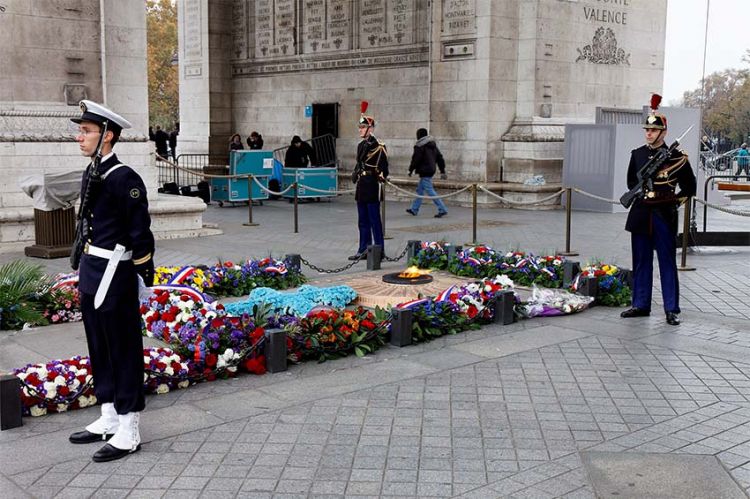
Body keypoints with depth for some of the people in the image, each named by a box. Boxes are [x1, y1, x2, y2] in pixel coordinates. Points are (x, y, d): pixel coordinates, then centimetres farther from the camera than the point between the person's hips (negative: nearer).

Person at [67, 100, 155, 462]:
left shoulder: (124, 178, -16)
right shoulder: (92, 174, 11)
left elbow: (140, 232, -16)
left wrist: (146, 276, -14)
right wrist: (85, 271, 19)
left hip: (114, 275, -9)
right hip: (92, 273, 9)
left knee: (123, 352, 0)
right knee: (99, 350, 17)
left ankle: (128, 434, 10)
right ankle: (108, 421, 31)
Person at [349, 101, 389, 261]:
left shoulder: (378, 147, -11)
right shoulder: (361, 145, 13)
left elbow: (384, 168, -11)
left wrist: (382, 176, -24)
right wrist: (355, 174, 15)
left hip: (372, 188, -8)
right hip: (361, 187, 8)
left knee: (375, 221, -3)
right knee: (363, 222, 12)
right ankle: (364, 250, 20)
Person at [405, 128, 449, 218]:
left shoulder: (419, 146, -13)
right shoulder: (433, 145, 13)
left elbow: (415, 159, -14)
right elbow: (440, 158, 14)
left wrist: (411, 170, -1)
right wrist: (442, 171, 16)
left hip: (424, 171, -9)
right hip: (431, 170, 9)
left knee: (429, 190, -9)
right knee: (419, 190, 18)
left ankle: (442, 209, -13)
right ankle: (414, 209, 25)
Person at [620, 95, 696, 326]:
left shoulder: (676, 157, -3)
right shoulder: (637, 154, 8)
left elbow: (689, 187, 3)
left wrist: (672, 201, -5)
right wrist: (641, 193, 3)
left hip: (665, 216, -4)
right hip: (641, 215, 4)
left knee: (668, 263, 1)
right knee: (641, 262, 10)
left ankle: (672, 309, 6)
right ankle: (641, 305, 19)